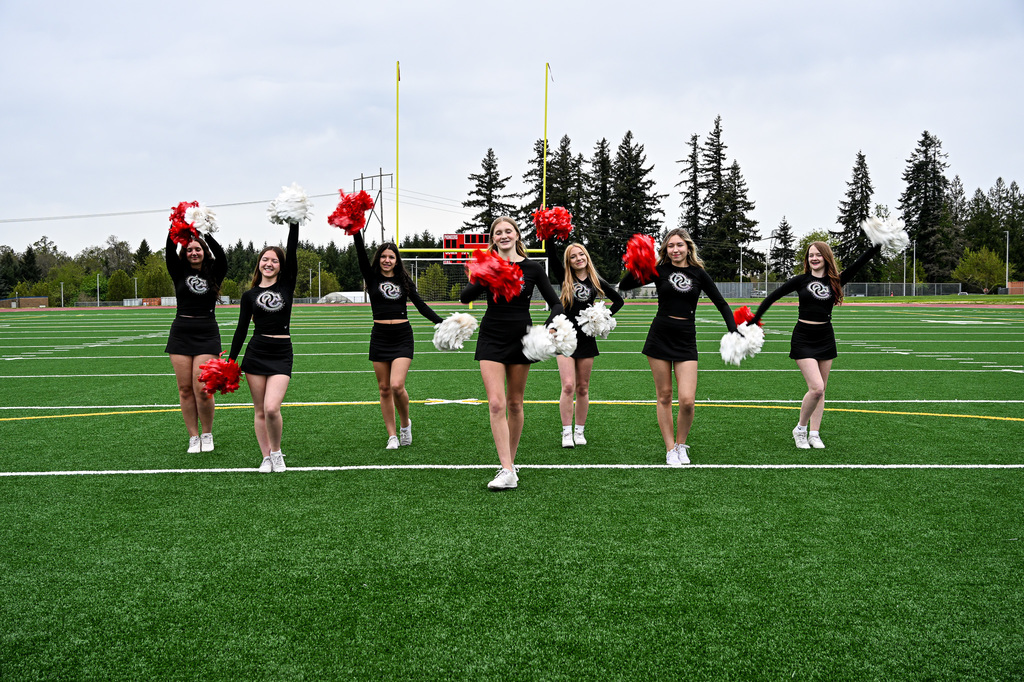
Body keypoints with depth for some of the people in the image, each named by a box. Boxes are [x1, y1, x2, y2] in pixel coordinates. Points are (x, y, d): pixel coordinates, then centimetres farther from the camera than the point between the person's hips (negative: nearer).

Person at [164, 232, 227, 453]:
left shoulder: (213, 274, 6)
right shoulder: (179, 272, 8)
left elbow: (221, 256, -10)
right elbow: (170, 252, -5)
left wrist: (207, 233, -18)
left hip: (207, 335, -2)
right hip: (181, 334, 2)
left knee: (202, 389, -9)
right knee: (185, 389, 1)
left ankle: (207, 435, 9)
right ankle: (193, 437, 11)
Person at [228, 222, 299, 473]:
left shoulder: (286, 285, 5)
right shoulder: (250, 295, 7)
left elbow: (292, 251, -5)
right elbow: (241, 329, 8)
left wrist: (294, 223, -9)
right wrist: (230, 362, 5)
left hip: (281, 354, -2)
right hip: (256, 353, 2)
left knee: (272, 408, -16)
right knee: (260, 411, 4)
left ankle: (277, 453, 5)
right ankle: (266, 457, 15)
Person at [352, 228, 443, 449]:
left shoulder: (404, 280, 7)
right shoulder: (372, 277, 5)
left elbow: (421, 305, 5)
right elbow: (361, 253, -6)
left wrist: (441, 322, -5)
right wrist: (356, 230, -18)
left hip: (402, 336, -1)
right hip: (380, 337, 1)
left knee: (397, 385, -15)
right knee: (384, 389, 3)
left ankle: (405, 424, 11)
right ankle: (392, 436, 12)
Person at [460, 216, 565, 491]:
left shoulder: (532, 268, -1)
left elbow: (556, 304, 1)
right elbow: (465, 297, -12)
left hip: (520, 339, 0)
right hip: (491, 339, 0)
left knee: (515, 404, 8)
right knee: (496, 404, -11)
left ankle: (510, 461, 23)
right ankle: (507, 471, -14)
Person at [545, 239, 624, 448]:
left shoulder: (596, 281, 5)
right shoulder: (565, 278, 2)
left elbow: (618, 300, 15)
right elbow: (551, 253, -8)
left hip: (586, 338, 2)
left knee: (583, 388, 8)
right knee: (568, 386, -10)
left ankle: (579, 431, 17)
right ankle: (567, 433, -4)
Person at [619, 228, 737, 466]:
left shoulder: (699, 273, 3)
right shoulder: (660, 271, 1)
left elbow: (721, 304, 7)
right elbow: (623, 286, -4)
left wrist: (734, 332, -6)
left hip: (686, 340, 0)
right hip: (659, 337, 0)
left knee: (687, 401, -10)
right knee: (664, 396, 5)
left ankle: (681, 444, 15)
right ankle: (670, 449, 17)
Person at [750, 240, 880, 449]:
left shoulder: (835, 281, 2)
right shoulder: (801, 280, -3)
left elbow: (861, 261, -4)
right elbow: (773, 296, 1)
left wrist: (878, 244, -16)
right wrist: (754, 319, -1)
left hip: (825, 338, 4)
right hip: (803, 338, -4)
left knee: (820, 390, 7)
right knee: (816, 388, -15)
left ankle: (814, 434, 16)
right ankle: (800, 429, 4)